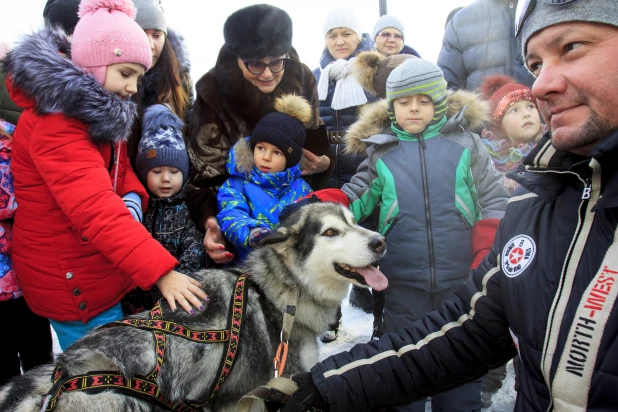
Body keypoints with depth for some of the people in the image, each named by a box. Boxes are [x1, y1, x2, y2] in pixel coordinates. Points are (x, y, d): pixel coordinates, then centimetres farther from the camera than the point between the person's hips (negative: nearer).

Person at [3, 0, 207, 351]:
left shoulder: (99, 110, 4)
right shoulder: (54, 124, -25)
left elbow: (119, 167, 12)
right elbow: (96, 210, -36)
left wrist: (133, 197, -12)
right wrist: (160, 270, -42)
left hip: (102, 270, 8)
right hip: (75, 286, -8)